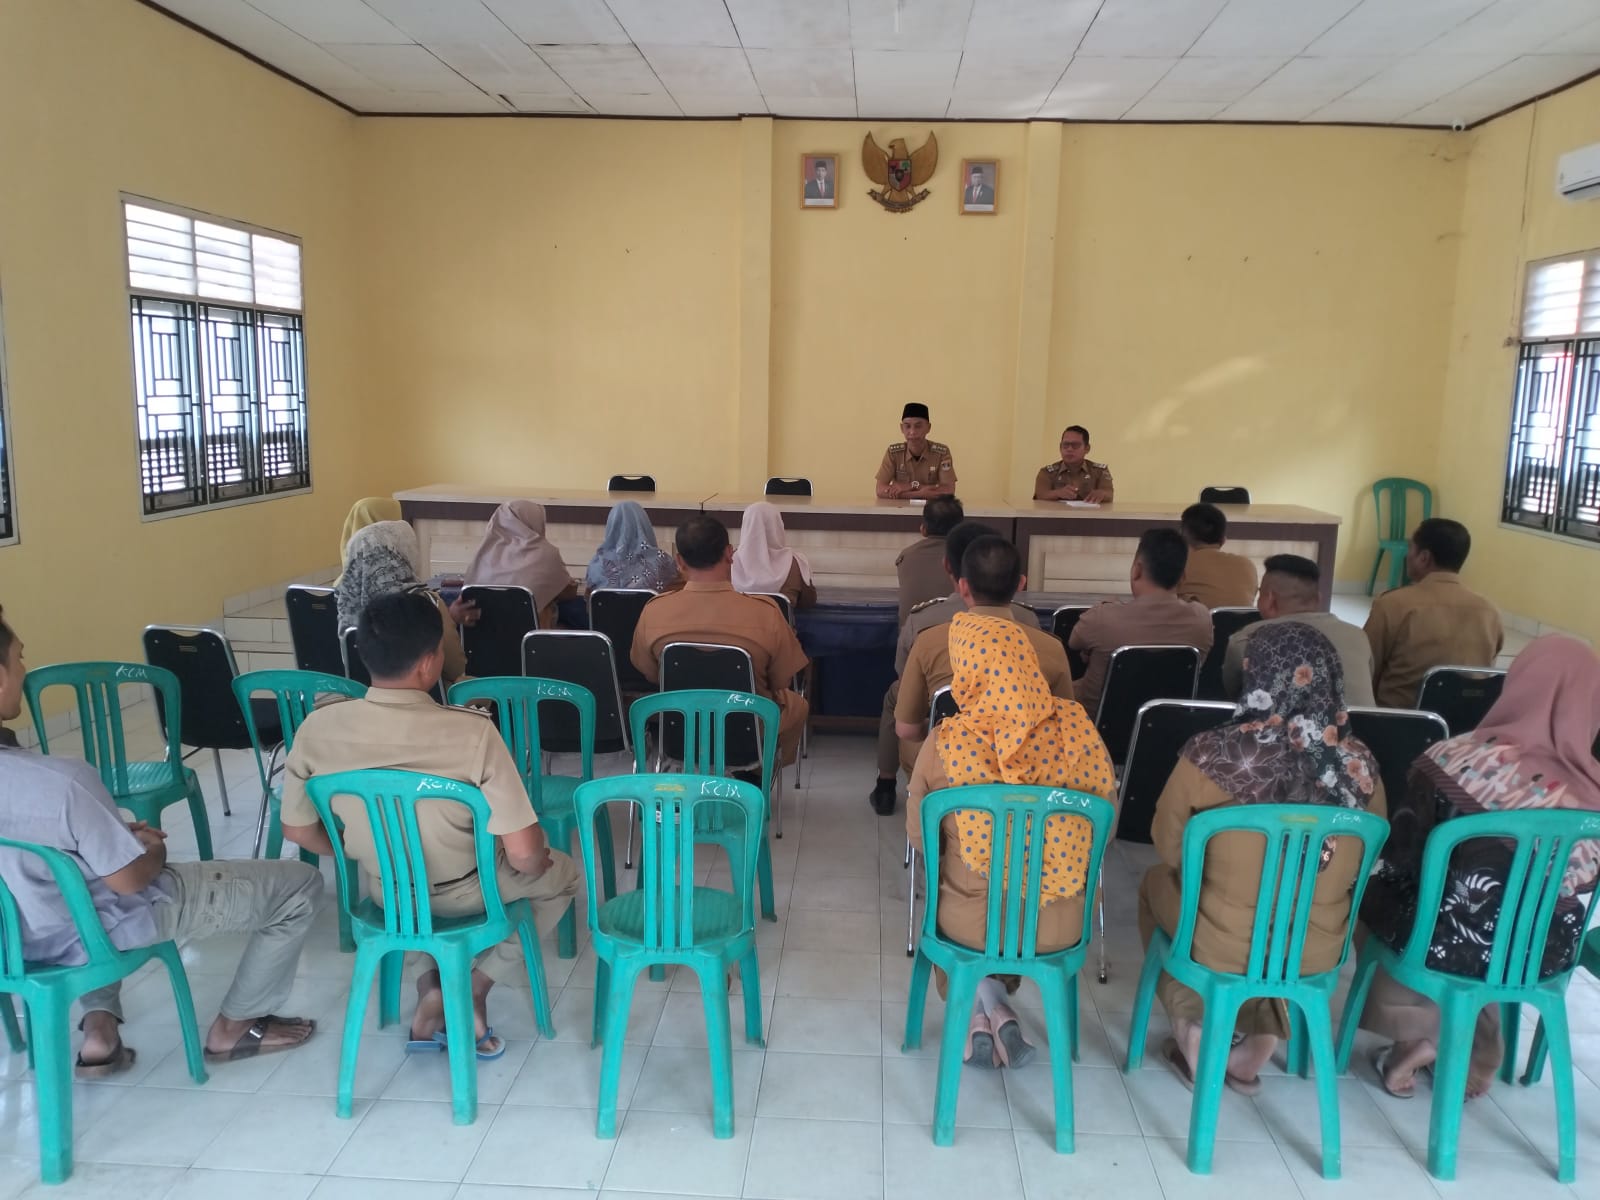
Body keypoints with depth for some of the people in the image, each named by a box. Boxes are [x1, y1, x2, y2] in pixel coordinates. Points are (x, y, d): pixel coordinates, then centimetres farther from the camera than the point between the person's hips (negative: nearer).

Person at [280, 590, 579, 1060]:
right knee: (560, 873, 26)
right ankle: (473, 989, 14)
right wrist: (536, 862, -3)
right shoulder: (473, 731, -31)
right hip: (465, 895, -4)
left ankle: (432, 987, 26)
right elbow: (524, 853, -27)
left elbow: (299, 831, -4)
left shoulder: (318, 728, -19)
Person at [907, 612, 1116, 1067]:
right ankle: (993, 1009, 28)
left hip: (970, 923, -1)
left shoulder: (945, 744, -21)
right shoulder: (1078, 728, -15)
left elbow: (920, 837, -4)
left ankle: (983, 1007, 21)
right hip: (1061, 926, 2)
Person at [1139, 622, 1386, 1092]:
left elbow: (1168, 847, -7)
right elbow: (1361, 860, 5)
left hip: (1222, 947, -3)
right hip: (1318, 951, 3)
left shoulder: (1212, 753, -22)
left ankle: (1196, 1044, 32)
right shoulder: (1359, 762, -12)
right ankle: (1256, 1050, 31)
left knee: (1157, 883, 28)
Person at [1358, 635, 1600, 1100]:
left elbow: (1399, 853, -11)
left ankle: (1421, 1035, 23)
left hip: (1453, 938, -4)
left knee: (1375, 885, 24)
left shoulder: (1458, 759, -21)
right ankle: (1474, 1050, 32)